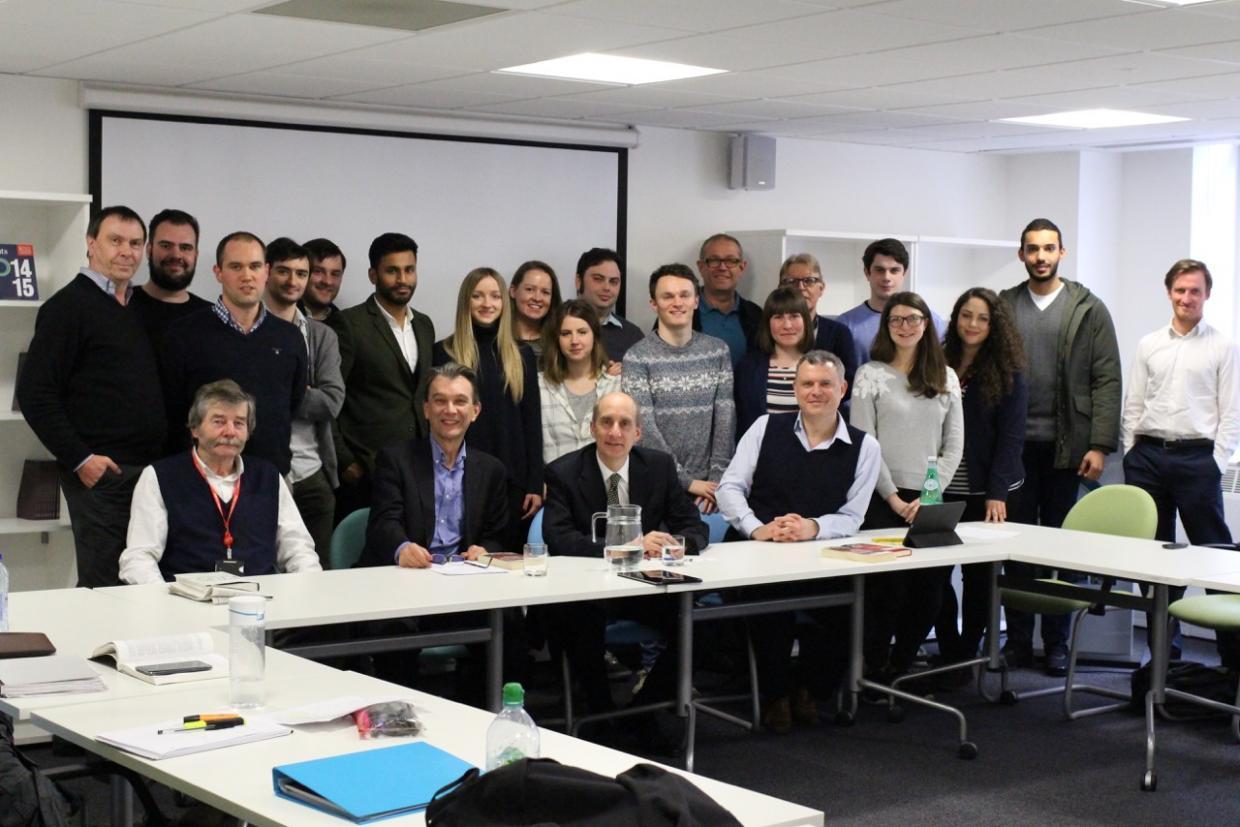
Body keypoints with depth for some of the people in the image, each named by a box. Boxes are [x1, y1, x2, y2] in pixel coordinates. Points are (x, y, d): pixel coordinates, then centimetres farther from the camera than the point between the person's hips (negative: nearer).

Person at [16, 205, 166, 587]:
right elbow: (35, 395, -11)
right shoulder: (68, 307, -6)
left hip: (150, 468, 7)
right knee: (104, 585, -4)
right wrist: (79, 460, -14)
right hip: (102, 471, -7)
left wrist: (167, 451, 12)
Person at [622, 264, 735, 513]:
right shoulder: (637, 357, -5)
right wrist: (687, 481, -12)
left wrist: (716, 478, -7)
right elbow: (645, 429, -10)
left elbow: (725, 418, 3)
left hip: (706, 484, 3)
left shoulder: (718, 351, 6)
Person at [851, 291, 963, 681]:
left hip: (930, 501, 3)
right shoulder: (870, 375, 1)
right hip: (883, 500, -3)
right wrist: (893, 498, -9)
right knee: (886, 587, -5)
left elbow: (954, 445, 7)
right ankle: (874, 669, 8)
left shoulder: (946, 378, 11)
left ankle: (903, 665, 17)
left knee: (928, 588, 2)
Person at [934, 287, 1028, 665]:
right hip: (943, 489, 2)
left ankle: (966, 655, 15)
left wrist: (997, 493, -14)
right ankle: (948, 652, 11)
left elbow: (1011, 436, -5)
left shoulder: (1008, 374, -2)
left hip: (986, 492, -2)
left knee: (978, 575, 4)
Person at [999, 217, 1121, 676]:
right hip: (1014, 445, 1)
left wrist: (1100, 445, -8)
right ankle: (1018, 640, 14)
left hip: (1066, 446, -1)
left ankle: (1057, 643, 12)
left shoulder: (1089, 310, 4)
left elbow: (1107, 380, 0)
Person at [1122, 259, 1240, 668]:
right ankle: (1163, 645, 18)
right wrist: (1132, 458, 5)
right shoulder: (1149, 345, 11)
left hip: (1197, 456, -4)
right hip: (1148, 454, 4)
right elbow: (1133, 407, 12)